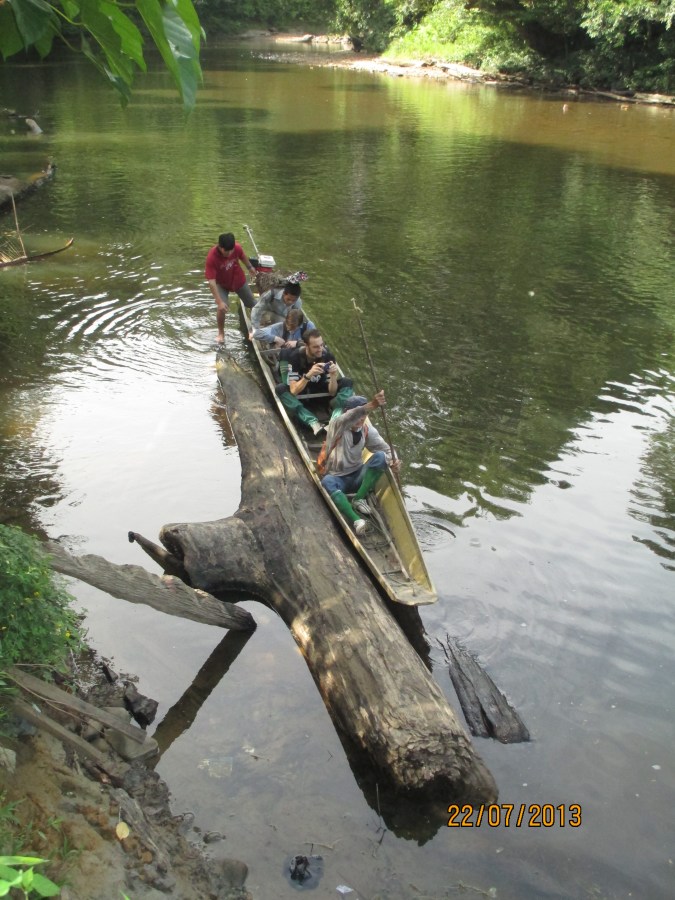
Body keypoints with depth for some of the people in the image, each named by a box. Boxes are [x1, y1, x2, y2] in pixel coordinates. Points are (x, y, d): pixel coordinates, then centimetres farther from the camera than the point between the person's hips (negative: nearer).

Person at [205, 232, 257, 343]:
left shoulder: (237, 247, -29)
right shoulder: (211, 257, -39)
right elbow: (211, 282, -40)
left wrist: (250, 267, 16)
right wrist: (219, 301, -44)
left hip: (239, 280, 3)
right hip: (222, 284, -3)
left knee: (252, 304, 16)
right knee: (222, 308, -23)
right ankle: (221, 333, 2)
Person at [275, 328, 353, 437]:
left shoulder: (328, 356, -22)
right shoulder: (295, 356, -26)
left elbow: (332, 392, -20)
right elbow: (293, 390, -33)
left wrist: (333, 375, -40)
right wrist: (308, 375, -48)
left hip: (320, 391, 2)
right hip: (300, 392, -2)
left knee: (347, 382, -20)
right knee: (280, 389, -33)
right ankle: (313, 423, -47)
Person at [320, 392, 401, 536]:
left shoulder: (367, 429, -1)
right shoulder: (336, 425, -15)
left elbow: (386, 449, -2)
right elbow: (348, 418, -39)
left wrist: (392, 463, -27)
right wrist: (371, 405, -57)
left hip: (357, 476, 4)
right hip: (338, 478, -3)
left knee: (380, 456, -22)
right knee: (327, 482, -39)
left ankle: (359, 499, -19)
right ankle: (356, 520, -50)